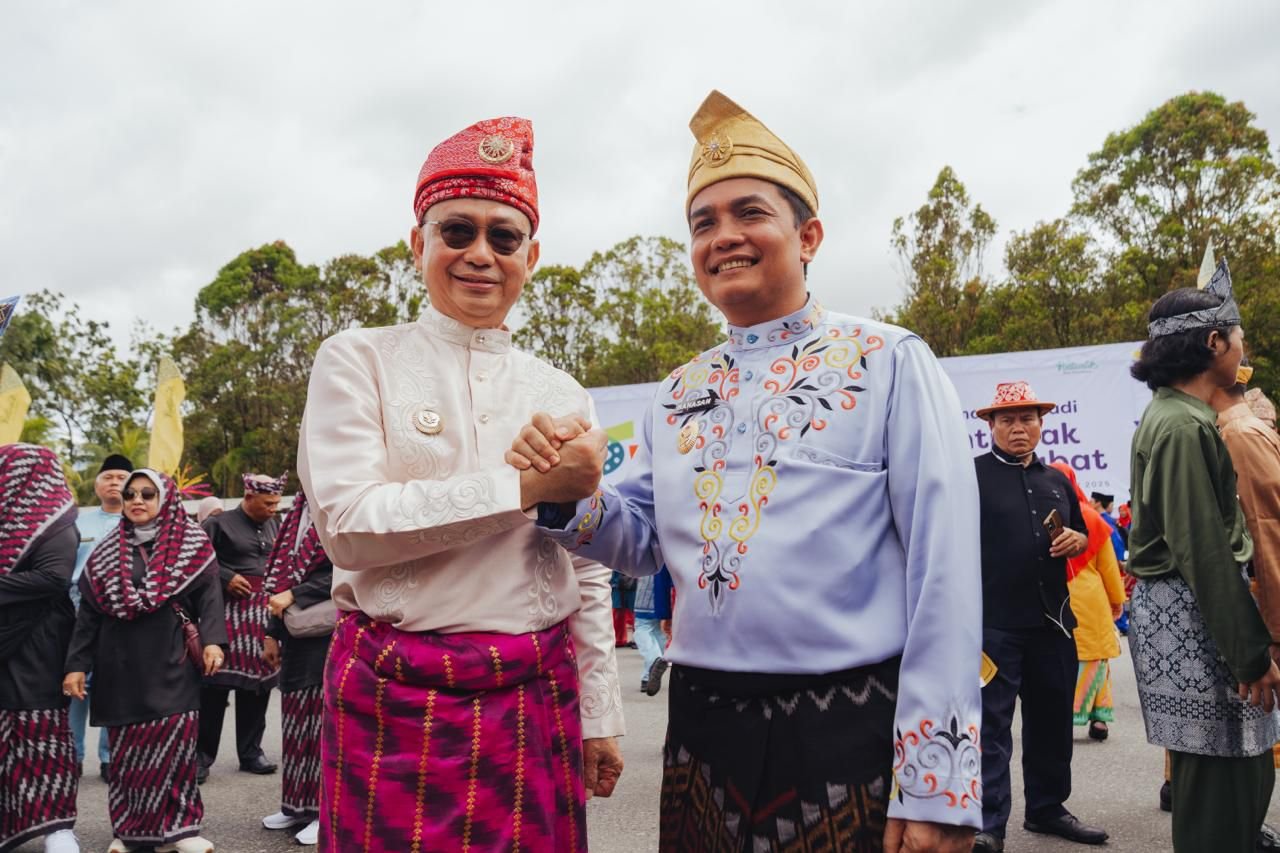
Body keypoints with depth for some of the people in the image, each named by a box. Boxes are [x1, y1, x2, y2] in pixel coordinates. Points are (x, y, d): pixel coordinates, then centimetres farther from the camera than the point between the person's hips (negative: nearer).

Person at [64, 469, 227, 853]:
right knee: (127, 747, 6)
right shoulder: (105, 552, 11)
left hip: (171, 661, -2)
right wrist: (76, 664, 4)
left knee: (175, 742, -4)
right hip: (120, 664, 3)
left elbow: (209, 596, -2)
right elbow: (87, 613, 10)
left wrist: (212, 640, -15)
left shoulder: (192, 544, 3)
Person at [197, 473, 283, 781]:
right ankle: (203, 754, 7)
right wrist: (225, 577, -12)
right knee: (216, 679, -5)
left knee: (259, 679, 7)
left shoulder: (274, 525, 13)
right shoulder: (220, 523, -3)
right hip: (229, 608, -5)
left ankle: (250, 752, 18)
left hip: (264, 611, 5)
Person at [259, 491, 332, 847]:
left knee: (323, 716, -1)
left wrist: (294, 596, -19)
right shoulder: (301, 511, 13)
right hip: (296, 631, 7)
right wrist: (273, 632, 15)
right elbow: (285, 573, 15)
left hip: (327, 631, -7)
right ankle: (298, 803, 23)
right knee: (298, 716, 12)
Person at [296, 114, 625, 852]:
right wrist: (523, 486, -17)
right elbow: (347, 524, -14)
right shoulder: (360, 360, -1)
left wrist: (600, 715, 8)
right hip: (395, 699, -2)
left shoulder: (562, 395, 7)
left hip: (537, 702, 3)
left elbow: (587, 572, 9)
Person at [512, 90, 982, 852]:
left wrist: (937, 782, -13)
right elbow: (649, 540, 12)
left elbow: (943, 569, -11)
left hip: (853, 733, -4)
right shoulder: (680, 393, 9)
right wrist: (571, 499, -9)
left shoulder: (889, 363, -6)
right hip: (703, 730, 5)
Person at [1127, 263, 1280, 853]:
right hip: (1189, 613, -10)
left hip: (1187, 607, 10)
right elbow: (1203, 553, -20)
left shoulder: (1176, 414, 15)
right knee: (1223, 776, -3)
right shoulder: (1183, 426, -17)